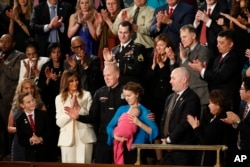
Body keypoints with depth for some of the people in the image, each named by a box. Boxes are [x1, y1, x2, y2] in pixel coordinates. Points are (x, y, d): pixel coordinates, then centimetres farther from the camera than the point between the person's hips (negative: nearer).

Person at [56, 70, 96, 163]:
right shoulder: (59, 98, 9)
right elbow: (59, 122, 1)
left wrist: (79, 108, -13)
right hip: (68, 138, 1)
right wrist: (72, 109, -11)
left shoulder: (86, 95, 6)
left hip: (84, 137, -1)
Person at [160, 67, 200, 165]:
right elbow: (164, 120, 19)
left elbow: (185, 123, -18)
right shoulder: (170, 98, 17)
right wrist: (164, 138, 4)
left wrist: (169, 139, -12)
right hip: (168, 146, 8)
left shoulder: (191, 98, -11)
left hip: (184, 147, -8)